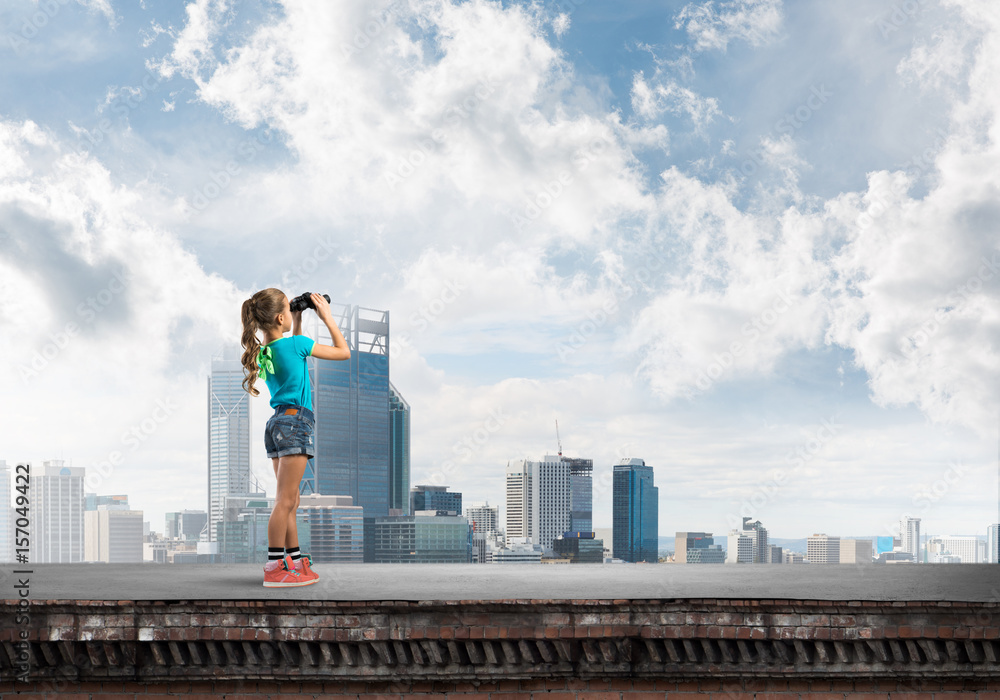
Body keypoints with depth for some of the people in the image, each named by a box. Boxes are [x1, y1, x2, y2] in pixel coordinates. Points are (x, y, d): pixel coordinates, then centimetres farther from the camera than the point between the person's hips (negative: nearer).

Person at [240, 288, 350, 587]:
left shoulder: (263, 352, 10)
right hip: (295, 423, -8)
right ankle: (275, 568, -10)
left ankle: (296, 562, 18)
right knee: (285, 500, -9)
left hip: (277, 423, 8)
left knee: (290, 501, 12)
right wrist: (327, 317, 5)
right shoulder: (296, 344, -11)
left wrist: (297, 323, 26)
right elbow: (344, 352, -2)